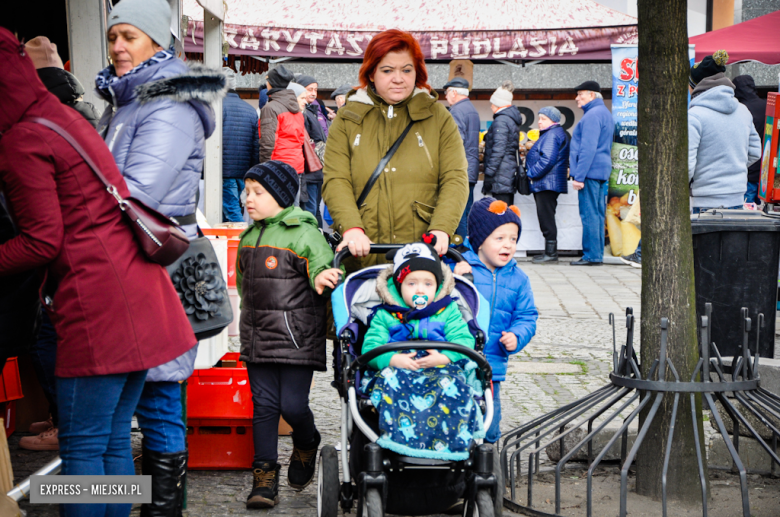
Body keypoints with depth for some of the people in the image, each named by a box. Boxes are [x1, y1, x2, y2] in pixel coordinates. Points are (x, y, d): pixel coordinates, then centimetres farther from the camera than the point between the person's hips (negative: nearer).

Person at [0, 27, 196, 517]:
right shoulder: (66, 116, 20)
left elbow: (41, 242, -12)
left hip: (98, 302, -9)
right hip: (142, 293, 9)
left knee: (83, 446, -2)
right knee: (115, 439, 14)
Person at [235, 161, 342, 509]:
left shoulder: (303, 233, -8)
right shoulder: (249, 237, 14)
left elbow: (323, 266, -16)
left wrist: (322, 278, -39)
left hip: (296, 339, -6)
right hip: (256, 338, 6)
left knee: (293, 405, -5)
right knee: (264, 405, 5)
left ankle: (306, 444, 28)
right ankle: (265, 474, 11)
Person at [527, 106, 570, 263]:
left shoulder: (552, 135, -13)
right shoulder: (549, 134, 22)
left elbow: (547, 160, -23)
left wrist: (531, 173, -14)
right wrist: (533, 174, 17)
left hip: (547, 184, -11)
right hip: (543, 184, 11)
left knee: (546, 218, -9)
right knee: (546, 218, 12)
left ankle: (551, 252, -7)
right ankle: (550, 252, 15)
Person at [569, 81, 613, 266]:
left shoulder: (592, 115, -12)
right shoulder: (604, 113, 20)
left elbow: (588, 148, -19)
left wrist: (579, 176, -20)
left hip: (590, 170, -10)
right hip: (602, 170, 10)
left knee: (589, 214, -8)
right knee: (598, 214, 10)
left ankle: (592, 256, -7)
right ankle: (597, 255, 13)